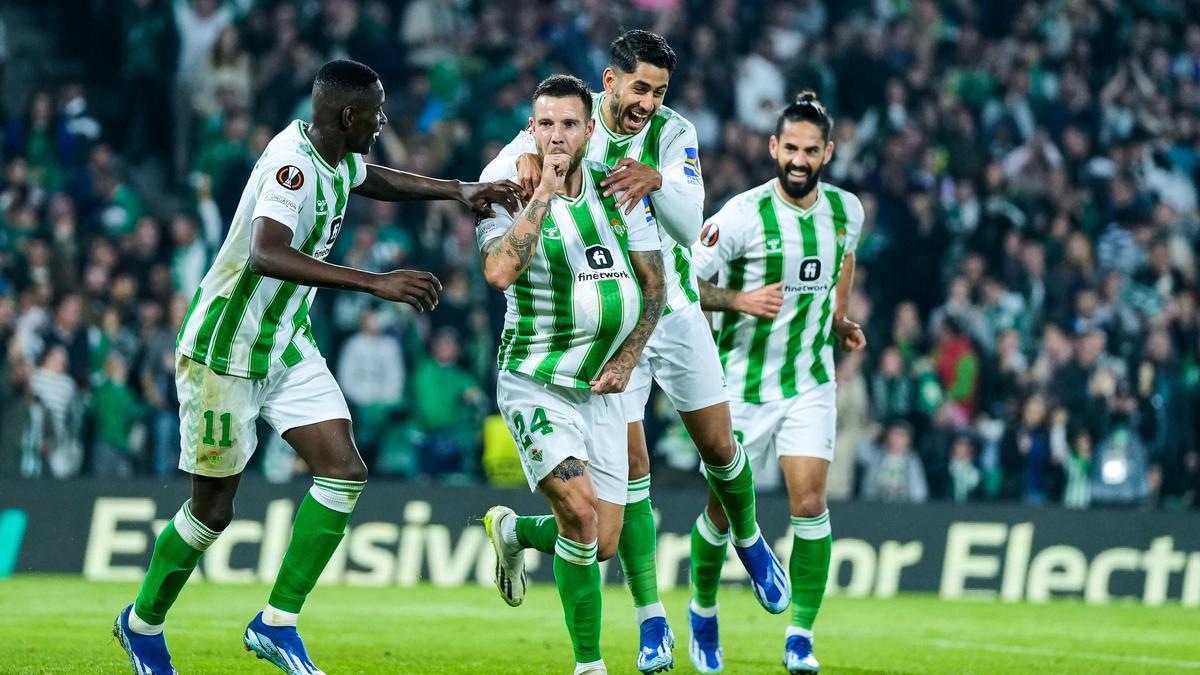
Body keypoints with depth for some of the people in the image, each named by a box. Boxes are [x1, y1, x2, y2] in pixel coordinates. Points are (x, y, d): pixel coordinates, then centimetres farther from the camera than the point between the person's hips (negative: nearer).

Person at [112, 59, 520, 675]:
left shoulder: (336, 157, 0)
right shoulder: (292, 165, -28)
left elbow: (372, 180, 26)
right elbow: (265, 255, -45)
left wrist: (459, 191, 15)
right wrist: (376, 283, -50)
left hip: (287, 346, 9)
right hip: (225, 351, -9)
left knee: (344, 472, -4)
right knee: (213, 509, 2)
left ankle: (275, 624, 2)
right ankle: (142, 624, 25)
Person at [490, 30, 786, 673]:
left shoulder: (674, 133, -11)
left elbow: (689, 223, -21)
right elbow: (497, 174, -17)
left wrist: (656, 180, -41)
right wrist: (526, 153, -39)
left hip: (675, 313, 1)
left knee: (719, 447, 8)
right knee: (630, 468, -7)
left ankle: (748, 540, 41)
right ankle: (652, 622, -3)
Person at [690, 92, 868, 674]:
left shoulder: (847, 210, -1)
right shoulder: (743, 215, -17)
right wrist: (740, 300, -26)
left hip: (811, 383, 2)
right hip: (743, 385, -2)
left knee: (809, 505, -12)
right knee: (724, 510, 8)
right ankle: (703, 609, 35)